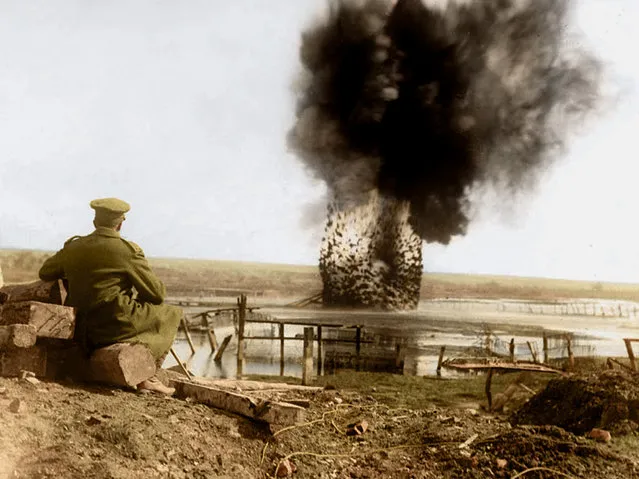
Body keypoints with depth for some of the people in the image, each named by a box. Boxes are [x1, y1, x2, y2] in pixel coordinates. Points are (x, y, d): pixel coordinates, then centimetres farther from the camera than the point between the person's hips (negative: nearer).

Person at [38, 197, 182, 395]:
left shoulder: (73, 247, 6)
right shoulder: (128, 250, -11)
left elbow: (44, 273, 23)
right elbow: (157, 293, -6)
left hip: (82, 331, 7)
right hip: (116, 325, -7)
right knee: (171, 315, 13)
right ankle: (146, 377, 5)